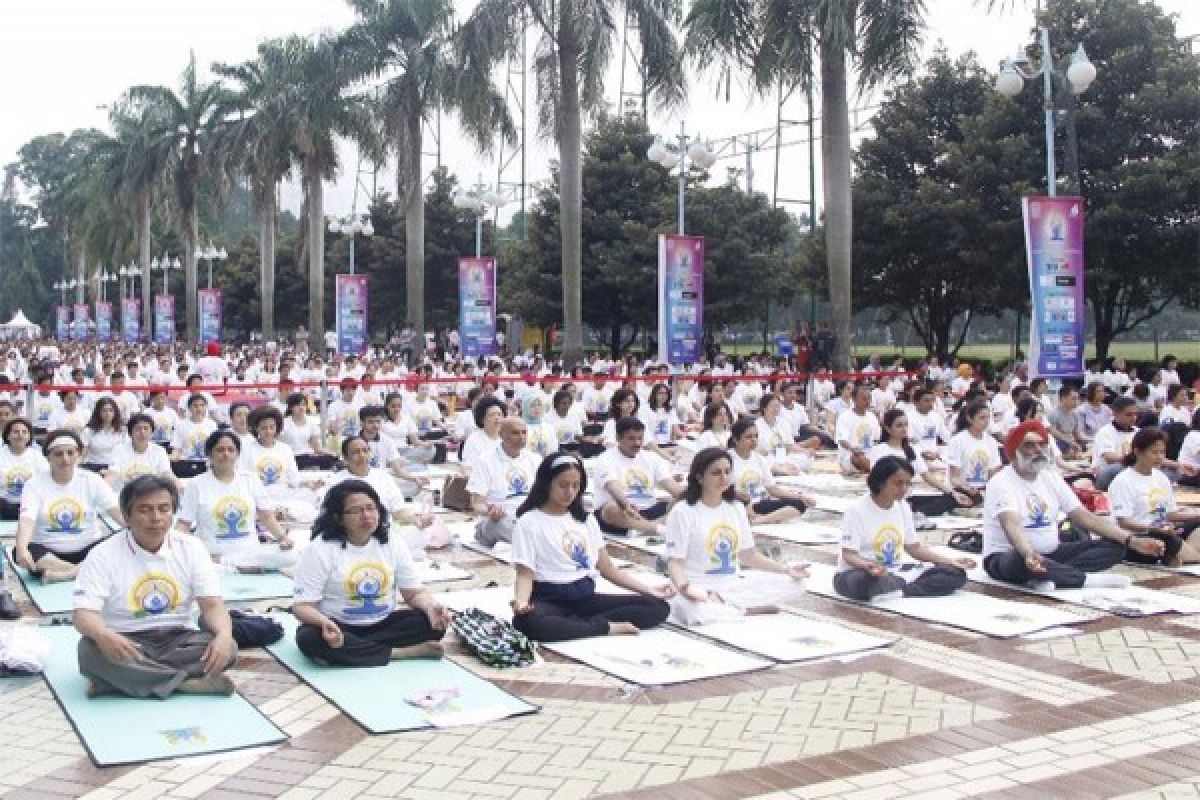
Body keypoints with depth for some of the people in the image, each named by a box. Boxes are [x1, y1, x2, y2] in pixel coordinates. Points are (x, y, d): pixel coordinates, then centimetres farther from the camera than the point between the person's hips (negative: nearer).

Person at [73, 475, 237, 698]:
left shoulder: (191, 548, 2)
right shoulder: (104, 555, -5)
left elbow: (212, 604, -4)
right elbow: (84, 614, -14)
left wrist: (224, 635, -28)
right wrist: (104, 636, -39)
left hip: (179, 640, 2)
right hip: (123, 645, -2)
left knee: (227, 648, -26)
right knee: (90, 651, -34)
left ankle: (118, 681, -26)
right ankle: (189, 682, -30)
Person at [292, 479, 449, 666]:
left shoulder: (393, 545, 1)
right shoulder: (320, 550, -10)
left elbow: (414, 593, 3)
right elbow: (302, 605, -14)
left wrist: (431, 606, -21)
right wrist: (324, 623, -37)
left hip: (384, 624, 3)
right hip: (338, 627, -3)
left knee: (433, 623, -20)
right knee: (310, 638, -36)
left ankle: (350, 650, -21)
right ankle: (398, 652, -27)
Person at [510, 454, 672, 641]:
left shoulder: (584, 519, 16)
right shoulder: (529, 522, 0)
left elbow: (607, 568, 17)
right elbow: (525, 574, -7)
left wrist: (649, 590, 7)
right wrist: (521, 601, -29)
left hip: (586, 597, 5)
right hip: (550, 600, -5)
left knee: (658, 606, -13)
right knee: (526, 621, -42)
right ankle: (607, 627, -28)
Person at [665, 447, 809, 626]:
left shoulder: (736, 508, 12)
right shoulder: (683, 512, -7)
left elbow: (748, 555, 18)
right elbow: (675, 562, -12)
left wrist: (787, 569, 5)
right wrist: (683, 587, -34)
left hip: (733, 588, 6)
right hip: (699, 592, -6)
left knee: (792, 583, -11)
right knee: (700, 613, -41)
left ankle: (722, 605, -11)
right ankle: (750, 609, -14)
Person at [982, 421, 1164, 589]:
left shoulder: (1051, 477, 8)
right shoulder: (1001, 483, -14)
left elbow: (1085, 517, 4)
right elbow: (1011, 525, -33)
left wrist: (1132, 541, -8)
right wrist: (1029, 554, -54)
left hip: (1050, 554, 8)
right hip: (1007, 557, -7)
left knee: (1115, 545, -7)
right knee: (1020, 561, -43)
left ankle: (1053, 576, -27)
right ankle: (1088, 579, -28)